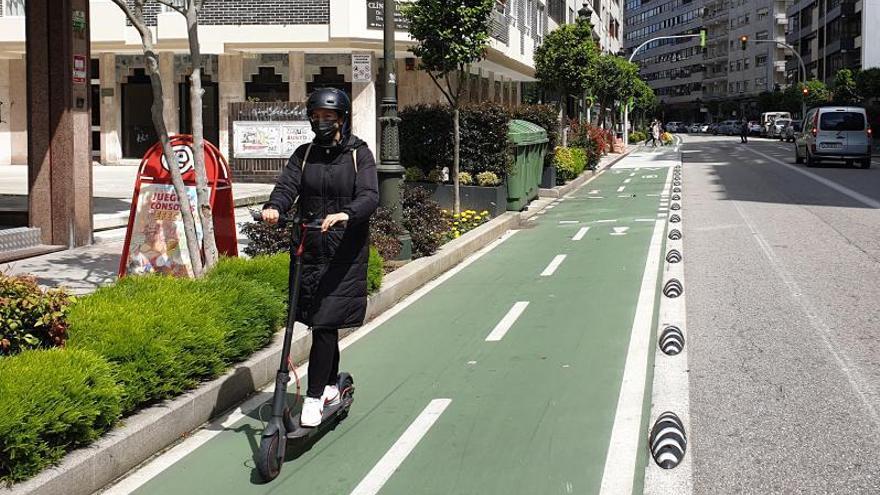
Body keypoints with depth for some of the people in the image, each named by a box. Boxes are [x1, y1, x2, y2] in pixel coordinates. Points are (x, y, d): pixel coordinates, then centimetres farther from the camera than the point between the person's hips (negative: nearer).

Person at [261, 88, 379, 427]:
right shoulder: (305, 154, 12)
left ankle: (314, 398, -5)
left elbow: (369, 196, -13)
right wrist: (274, 207, -25)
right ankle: (330, 388, 28)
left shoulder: (359, 154, 1)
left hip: (345, 253, -4)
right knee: (321, 324, 10)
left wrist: (345, 214, -34)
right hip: (308, 249, 4)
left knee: (326, 323, -10)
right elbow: (287, 185, -2)